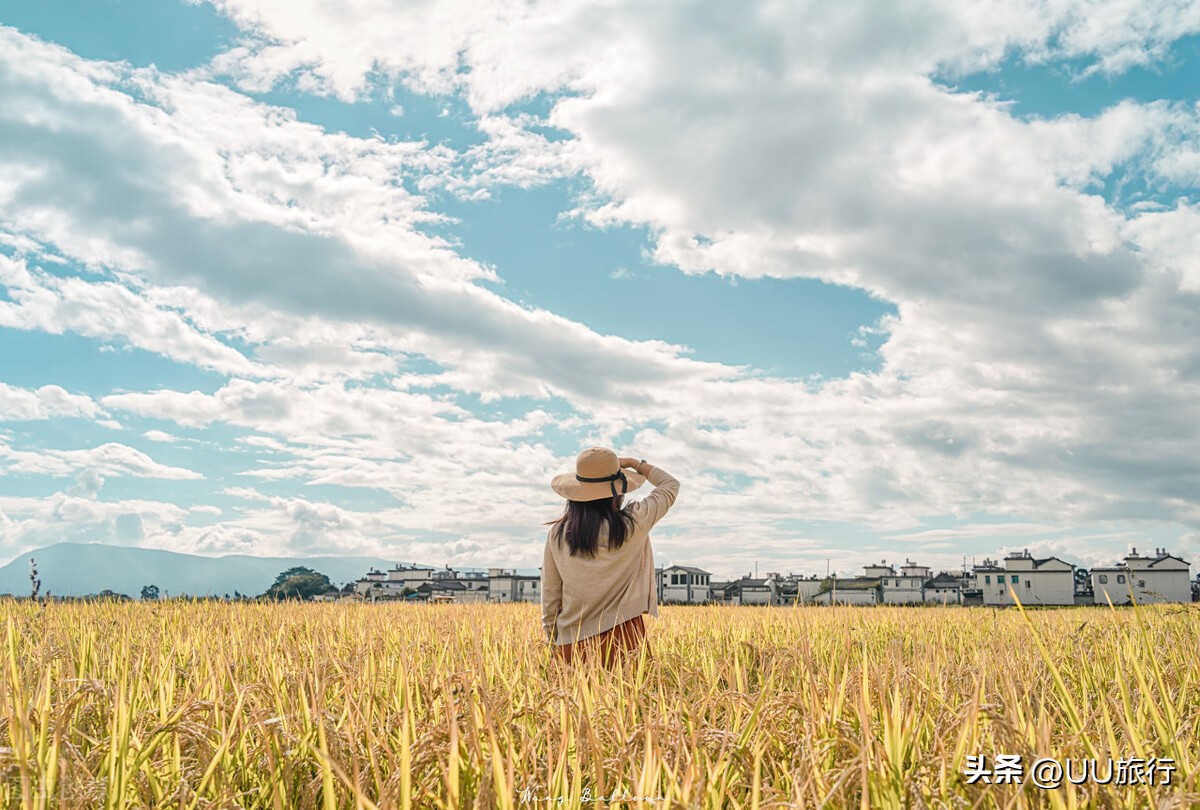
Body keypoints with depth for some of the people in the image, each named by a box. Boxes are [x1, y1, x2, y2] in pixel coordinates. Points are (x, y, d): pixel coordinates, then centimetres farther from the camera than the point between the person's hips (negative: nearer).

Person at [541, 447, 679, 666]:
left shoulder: (557, 534, -1)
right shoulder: (632, 524, -8)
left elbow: (549, 597, 7)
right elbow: (671, 485, 9)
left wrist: (553, 644, 18)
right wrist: (633, 463, 18)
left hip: (571, 645, 3)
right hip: (623, 638, -3)